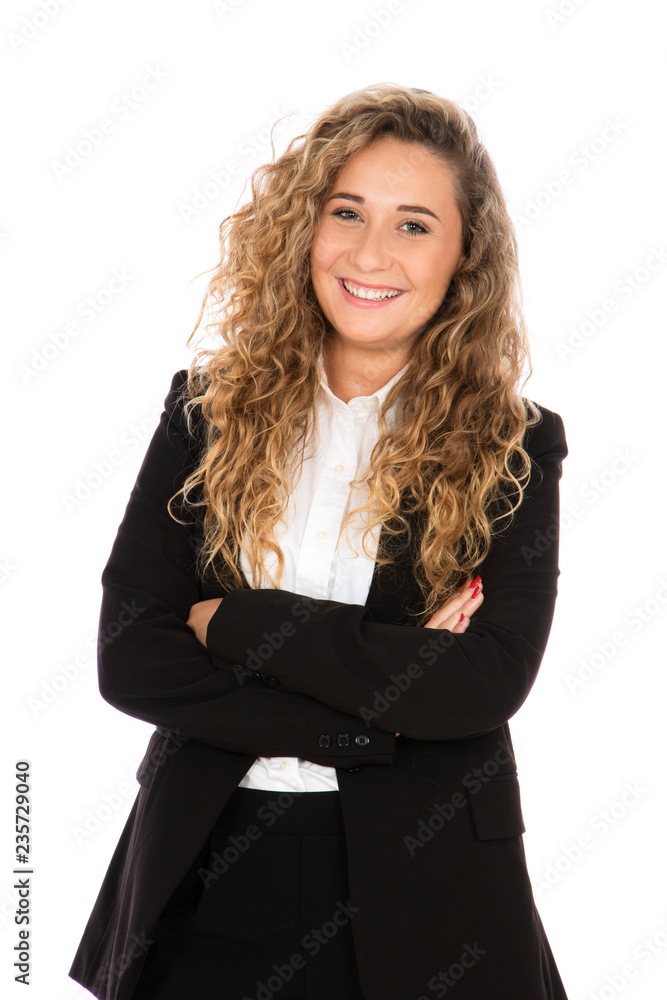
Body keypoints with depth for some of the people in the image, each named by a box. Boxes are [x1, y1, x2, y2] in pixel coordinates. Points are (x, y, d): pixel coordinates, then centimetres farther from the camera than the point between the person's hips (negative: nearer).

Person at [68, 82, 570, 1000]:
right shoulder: (211, 409, -1)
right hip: (203, 879, 1)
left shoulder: (512, 446, -4)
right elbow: (129, 658, -9)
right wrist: (382, 708, -16)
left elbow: (492, 679, -16)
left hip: (418, 889, -1)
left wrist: (234, 622, -16)